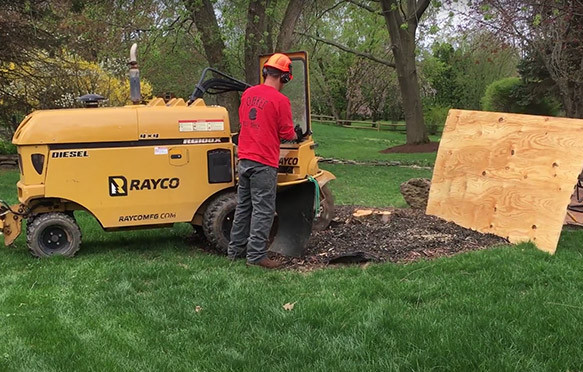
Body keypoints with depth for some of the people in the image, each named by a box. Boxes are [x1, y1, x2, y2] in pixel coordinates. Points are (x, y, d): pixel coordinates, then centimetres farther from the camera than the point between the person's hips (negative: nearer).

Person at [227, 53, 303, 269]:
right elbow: (287, 133, -7)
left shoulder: (248, 93, 8)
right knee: (263, 210, 0)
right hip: (264, 163, -7)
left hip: (244, 159, 7)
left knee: (243, 206, 16)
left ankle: (236, 249, 23)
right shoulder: (280, 100, -12)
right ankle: (256, 255, 2)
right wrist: (296, 136, 14)